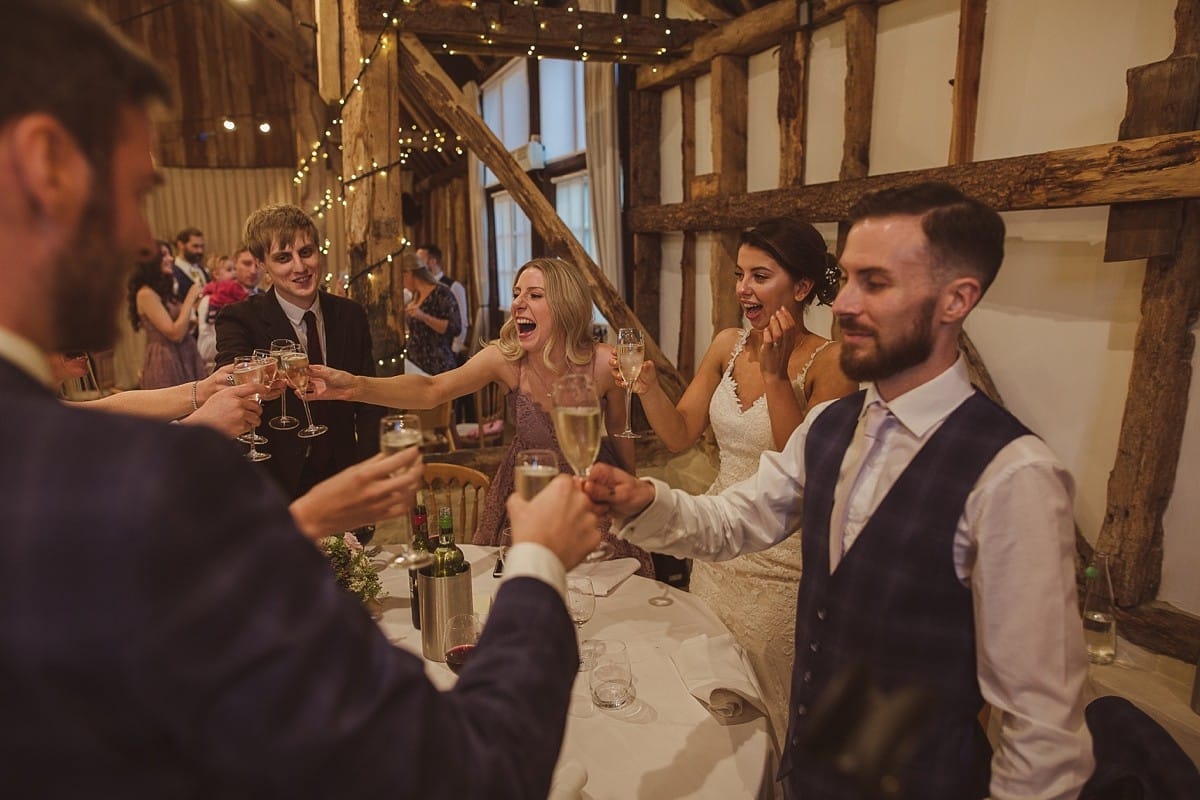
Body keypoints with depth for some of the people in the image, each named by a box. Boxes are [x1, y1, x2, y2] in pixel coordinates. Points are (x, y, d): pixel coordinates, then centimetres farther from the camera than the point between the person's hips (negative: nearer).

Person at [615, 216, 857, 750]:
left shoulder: (830, 362, -16)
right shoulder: (728, 345, 1)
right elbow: (680, 435, 2)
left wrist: (775, 374, -27)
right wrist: (647, 386, -15)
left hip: (780, 563, -5)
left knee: (764, 711, 14)